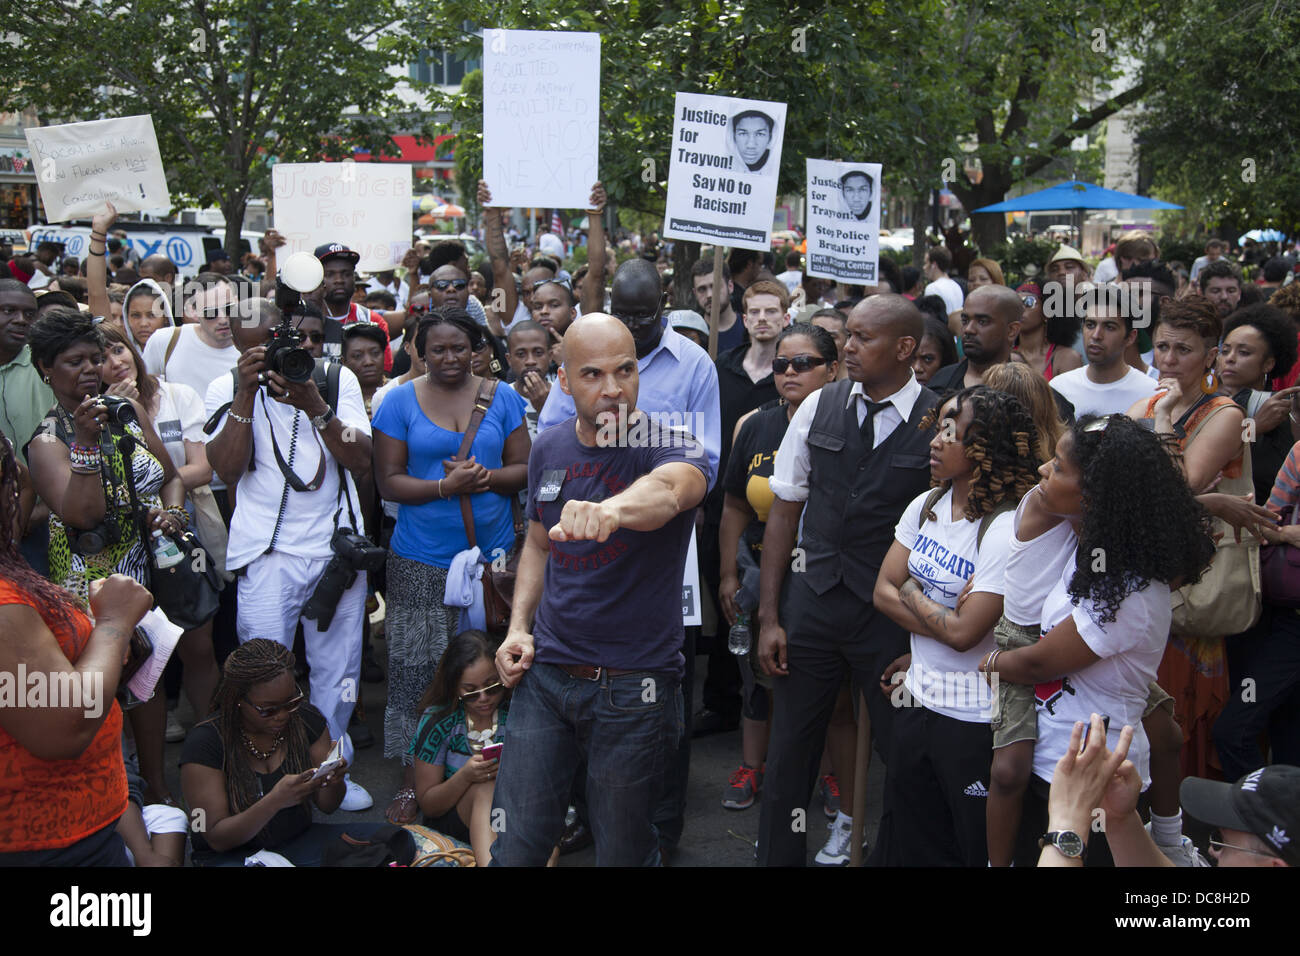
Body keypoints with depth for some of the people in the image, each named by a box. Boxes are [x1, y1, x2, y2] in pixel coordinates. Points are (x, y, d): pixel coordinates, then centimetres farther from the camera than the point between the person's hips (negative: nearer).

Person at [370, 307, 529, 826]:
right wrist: (445, 486, -16)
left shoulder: (502, 398, 7)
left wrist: (486, 477, -13)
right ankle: (412, 780, 10)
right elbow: (388, 481, -1)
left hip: (492, 554, 2)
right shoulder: (400, 402, 2)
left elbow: (525, 468, 7)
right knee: (415, 671, -2)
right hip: (421, 561, -1)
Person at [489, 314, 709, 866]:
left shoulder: (668, 445, -13)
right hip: (545, 675, 4)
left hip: (633, 687, -4)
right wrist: (519, 628, 5)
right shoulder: (549, 449, 4)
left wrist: (612, 508, -61)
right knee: (516, 847, 7)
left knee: (623, 852, 11)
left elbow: (669, 489, -39)